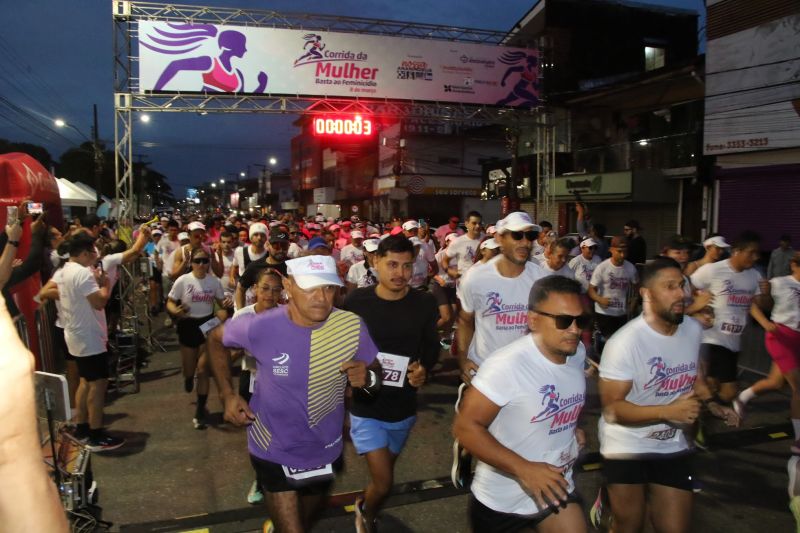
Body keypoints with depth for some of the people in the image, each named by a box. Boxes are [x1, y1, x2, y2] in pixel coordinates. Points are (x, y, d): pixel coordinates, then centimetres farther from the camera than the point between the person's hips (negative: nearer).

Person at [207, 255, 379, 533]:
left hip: (325, 451, 3)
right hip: (275, 452, -3)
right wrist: (227, 394, -10)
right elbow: (216, 338, -2)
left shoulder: (352, 326, -19)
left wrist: (368, 378, -29)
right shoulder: (260, 327, -23)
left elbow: (376, 377, -5)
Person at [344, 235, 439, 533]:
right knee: (383, 482, -7)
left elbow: (432, 347, 4)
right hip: (366, 407, -3)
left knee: (383, 474, 22)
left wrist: (424, 369, -15)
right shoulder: (356, 301, -12)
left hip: (404, 408, 3)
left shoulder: (425, 304, -8)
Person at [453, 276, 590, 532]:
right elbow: (465, 426, -26)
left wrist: (572, 428, 1)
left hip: (556, 487, 5)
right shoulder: (507, 365, -27)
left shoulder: (578, 352, -3)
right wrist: (523, 469, -30)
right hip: (500, 499, -5)